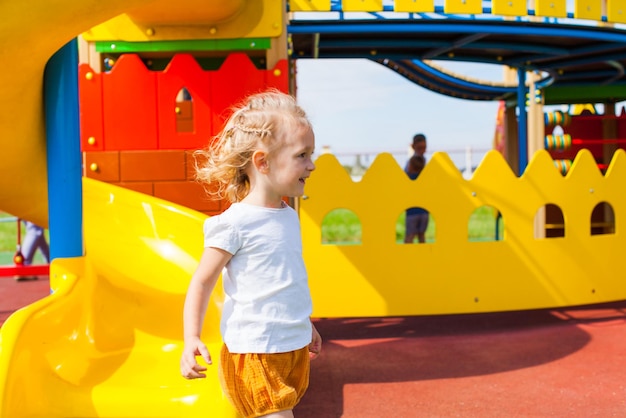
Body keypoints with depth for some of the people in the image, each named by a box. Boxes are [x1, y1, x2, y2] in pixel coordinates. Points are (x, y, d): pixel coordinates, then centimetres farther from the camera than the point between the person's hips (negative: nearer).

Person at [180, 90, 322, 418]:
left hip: (295, 349, 8)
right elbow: (202, 282, -11)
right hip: (255, 352, -8)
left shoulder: (289, 216, 8)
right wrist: (191, 338, -20)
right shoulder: (235, 223, -16)